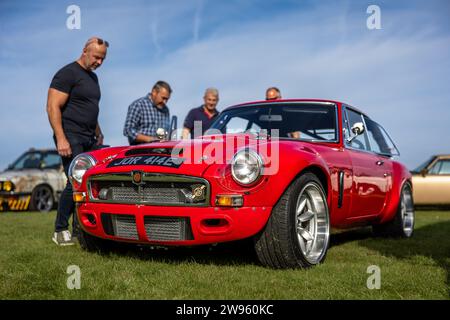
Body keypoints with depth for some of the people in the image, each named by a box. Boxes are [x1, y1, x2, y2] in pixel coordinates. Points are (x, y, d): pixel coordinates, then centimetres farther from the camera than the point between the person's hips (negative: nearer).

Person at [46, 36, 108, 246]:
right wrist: (61, 139, -21)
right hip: (71, 139, -8)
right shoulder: (67, 74, -7)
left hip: (90, 140, 8)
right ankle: (60, 231, 1)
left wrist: (98, 135, 23)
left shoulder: (93, 77, 20)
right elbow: (53, 107, -14)